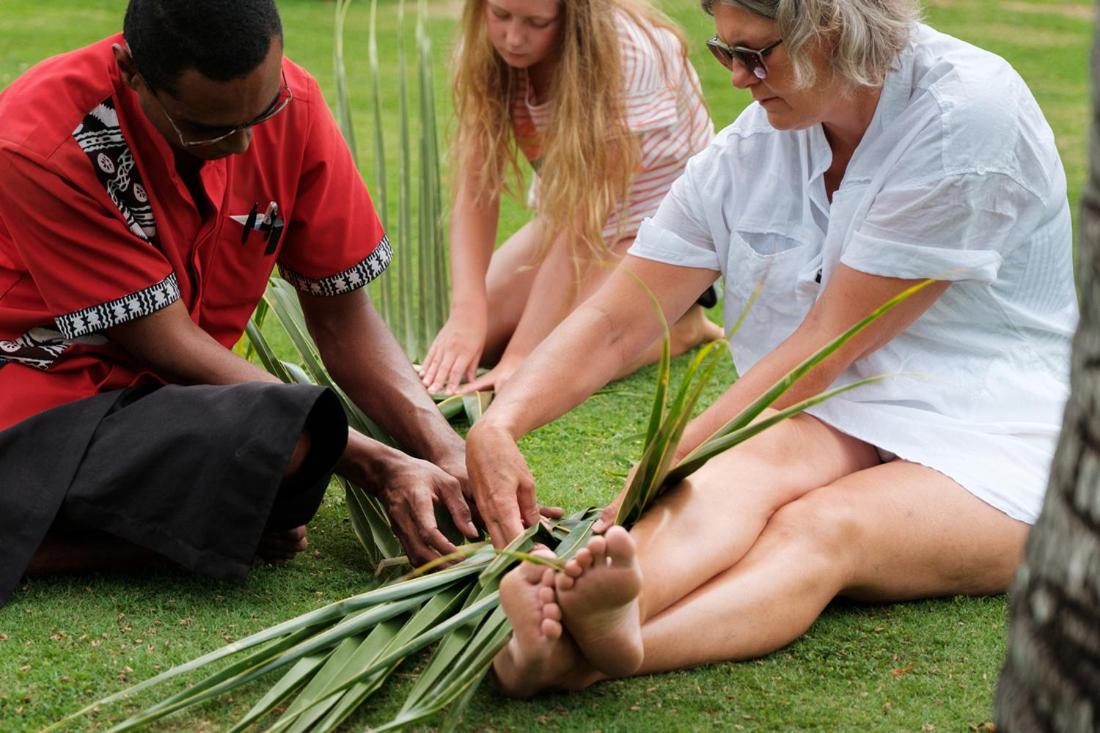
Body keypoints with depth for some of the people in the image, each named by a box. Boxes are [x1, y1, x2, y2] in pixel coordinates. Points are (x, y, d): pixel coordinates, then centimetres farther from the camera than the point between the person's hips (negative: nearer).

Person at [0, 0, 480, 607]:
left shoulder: (287, 102, -8)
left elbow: (342, 316, -2)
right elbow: (169, 346, -21)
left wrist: (447, 452, -18)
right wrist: (378, 466, -23)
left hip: (164, 397, 7)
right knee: (282, 436, -33)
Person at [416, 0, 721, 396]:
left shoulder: (625, 54, -33)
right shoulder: (485, 51, -15)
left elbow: (583, 225, -34)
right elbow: (475, 190, -23)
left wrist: (519, 357, -38)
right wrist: (466, 313, -39)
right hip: (566, 213, 7)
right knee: (468, 341, -8)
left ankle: (681, 325, 1)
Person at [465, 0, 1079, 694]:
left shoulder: (969, 111, -16)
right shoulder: (750, 150, 3)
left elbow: (828, 344, -18)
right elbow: (614, 324, 1)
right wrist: (498, 427, -16)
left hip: (998, 442, -4)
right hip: (843, 426, 4)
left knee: (818, 527, -34)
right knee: (766, 461, -32)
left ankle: (582, 656, -61)